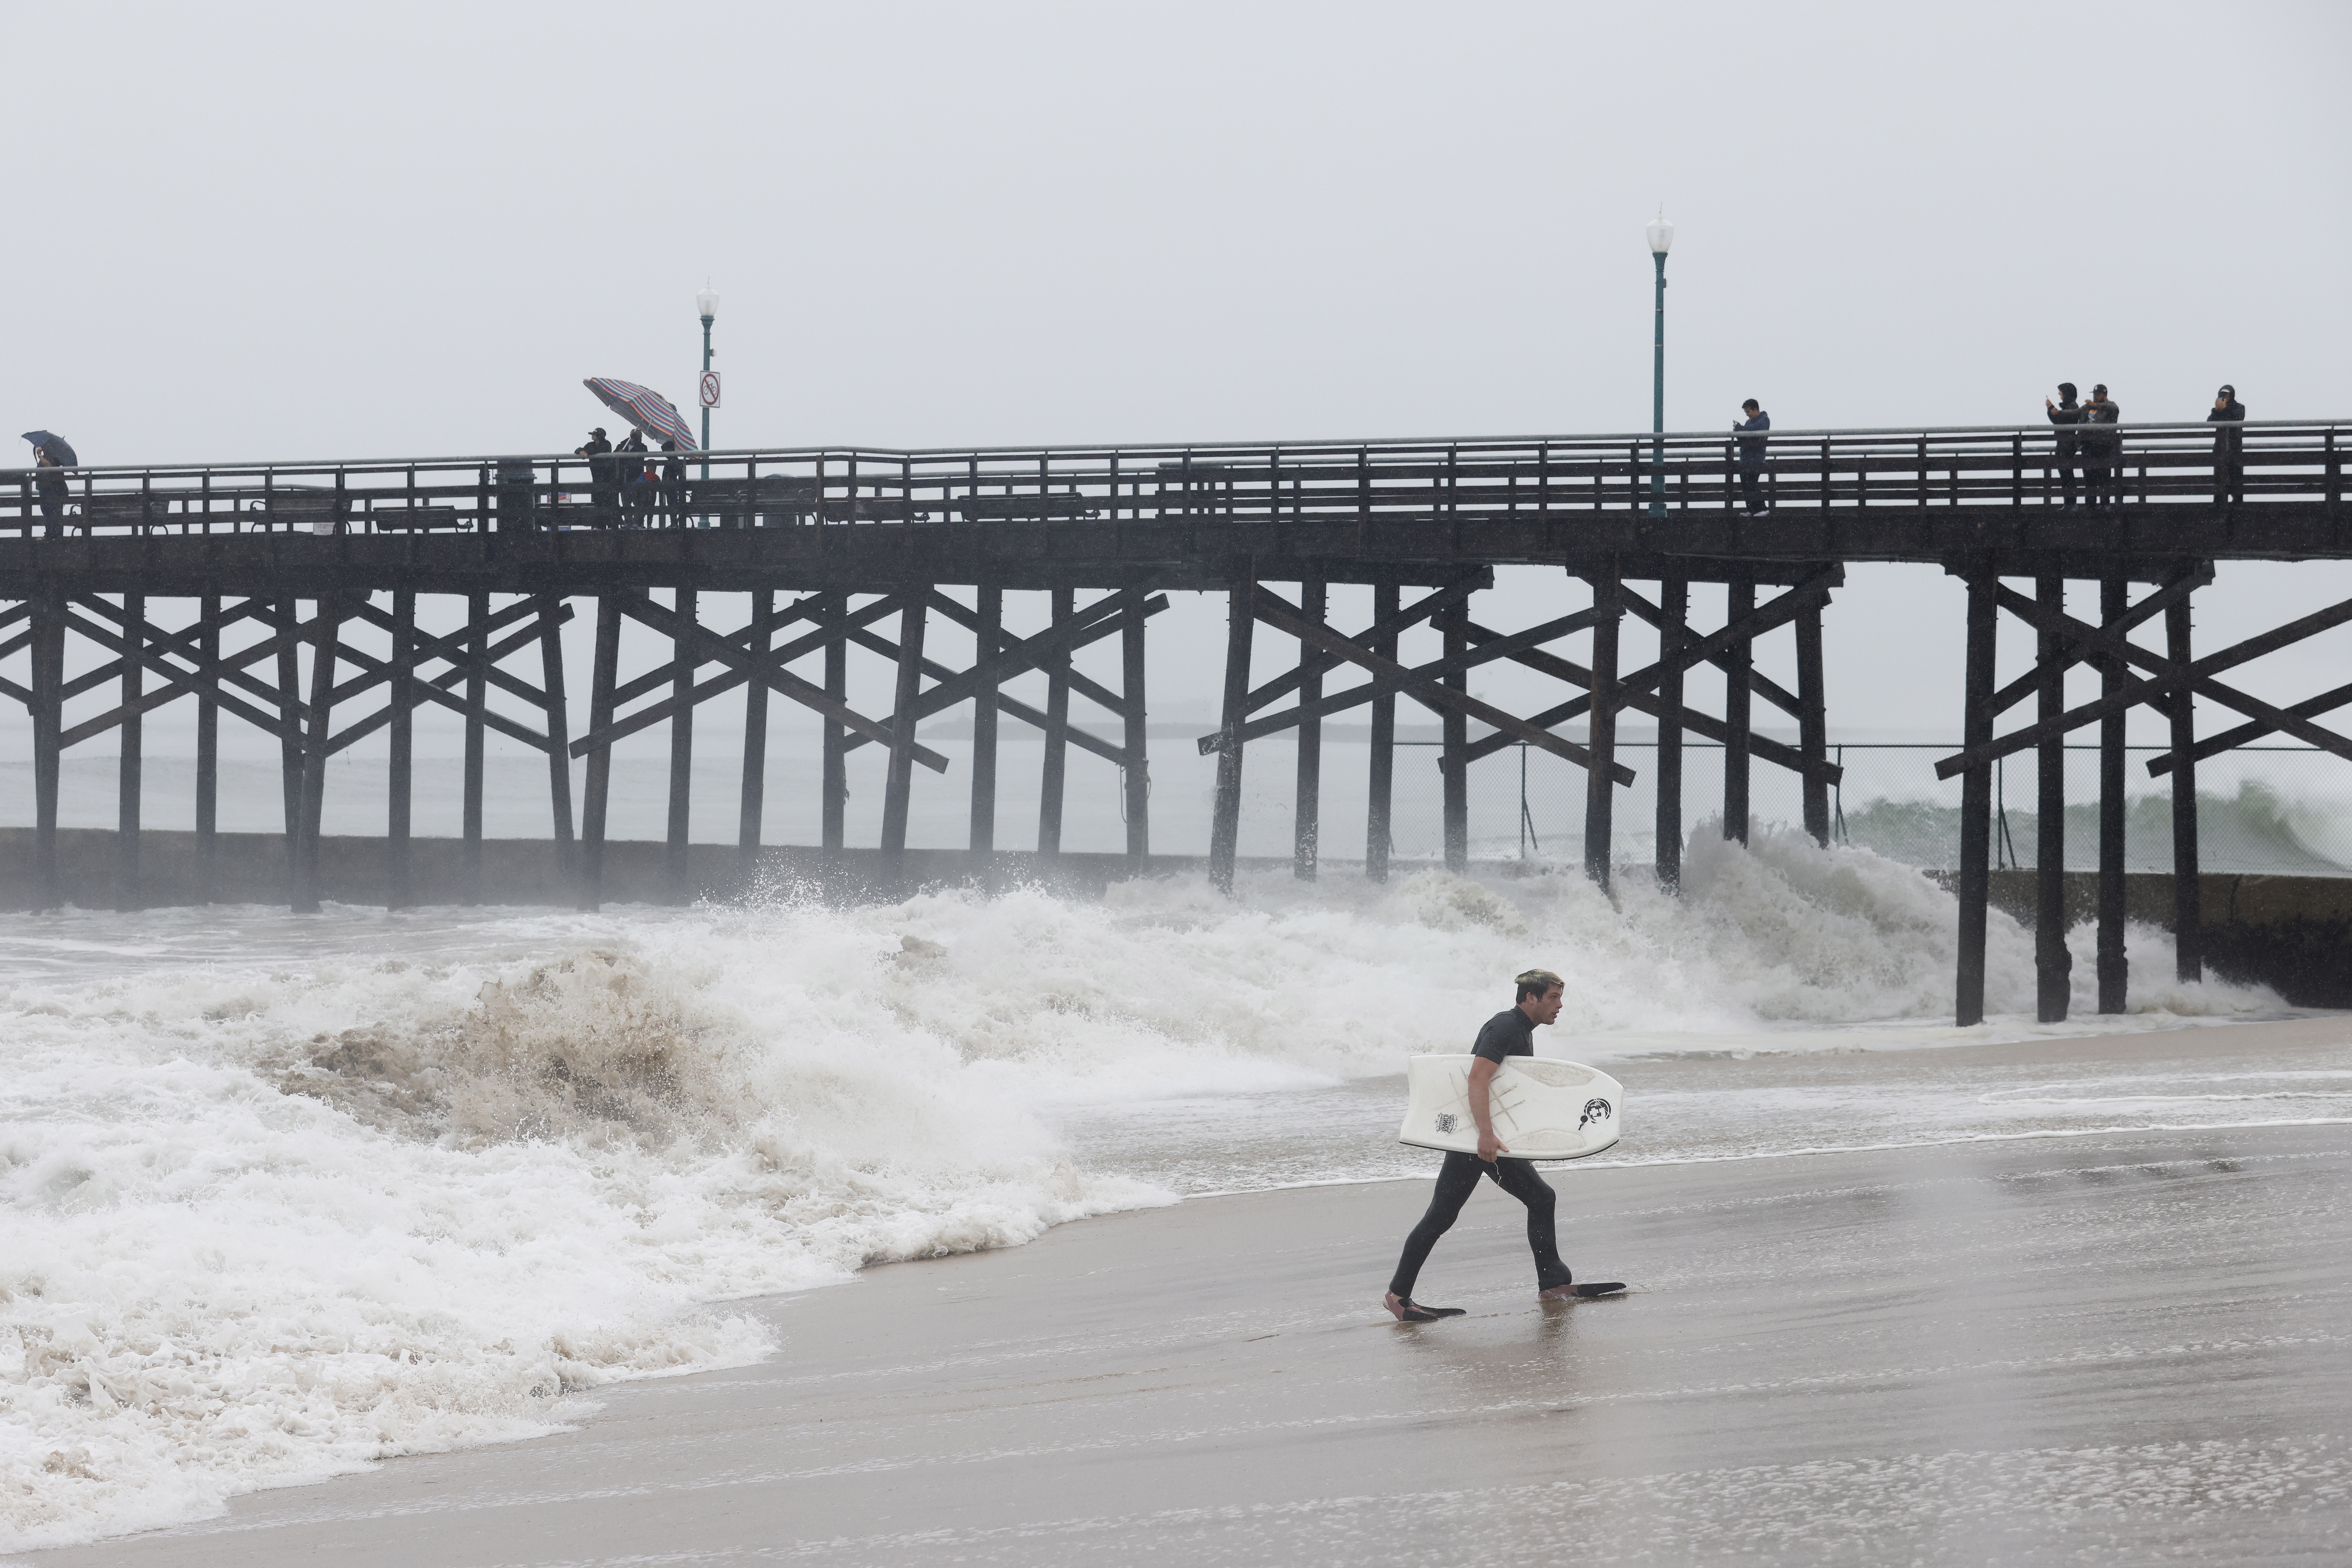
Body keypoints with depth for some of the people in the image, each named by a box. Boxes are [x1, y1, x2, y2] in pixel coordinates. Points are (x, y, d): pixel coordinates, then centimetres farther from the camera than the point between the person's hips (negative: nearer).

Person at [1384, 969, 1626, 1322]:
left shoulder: (1523, 1031, 15)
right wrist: (1486, 1134, -37)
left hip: (1495, 1137, 10)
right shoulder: (1505, 1028, -17)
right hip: (1471, 1134, -10)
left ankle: (1554, 1284, 11)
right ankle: (1398, 1295, -4)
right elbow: (1477, 1080, -29)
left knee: (1541, 1198, 7)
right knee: (1441, 1216, -8)